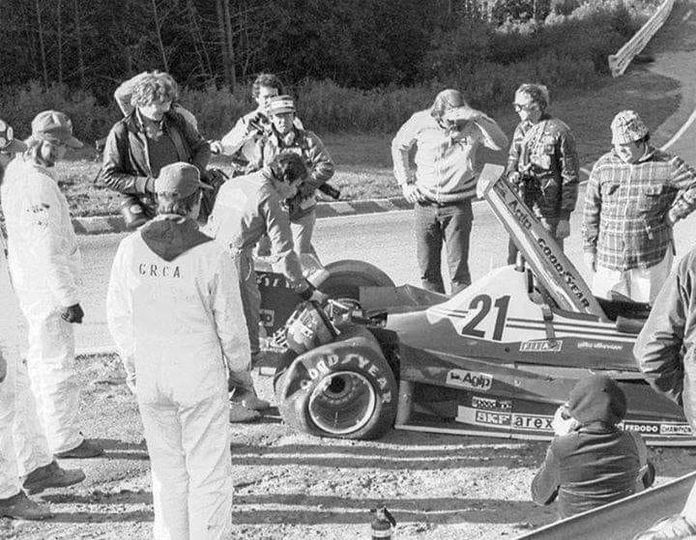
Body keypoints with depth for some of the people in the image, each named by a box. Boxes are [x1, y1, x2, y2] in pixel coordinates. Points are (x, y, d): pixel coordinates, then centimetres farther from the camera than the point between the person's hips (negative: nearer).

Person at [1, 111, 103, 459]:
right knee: (58, 362, 0)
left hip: (29, 282, 10)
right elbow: (47, 251, -26)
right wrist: (68, 298, -21)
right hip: (49, 286, -10)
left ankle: (51, 428, 34)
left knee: (41, 358, 19)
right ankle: (64, 441, 11)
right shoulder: (39, 186, -25)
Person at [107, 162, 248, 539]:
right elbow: (230, 325, -9)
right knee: (208, 469, 11)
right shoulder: (212, 256, -17)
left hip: (149, 377, 4)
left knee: (167, 468, 20)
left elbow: (118, 316, 1)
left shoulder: (130, 248, -8)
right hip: (200, 379, -4)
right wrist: (240, 365, 10)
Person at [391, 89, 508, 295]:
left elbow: (500, 143, -24)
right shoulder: (421, 122, -4)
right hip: (425, 203, 3)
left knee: (458, 267, -5)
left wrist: (478, 117, -34)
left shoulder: (472, 125, -10)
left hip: (458, 206, -2)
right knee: (427, 266, 9)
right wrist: (405, 182, 6)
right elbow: (399, 146, 13)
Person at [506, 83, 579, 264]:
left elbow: (570, 178, -10)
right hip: (521, 209, 6)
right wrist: (512, 174, -4)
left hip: (549, 214, -6)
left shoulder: (559, 132, -11)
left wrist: (565, 217, -12)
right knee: (514, 262, 11)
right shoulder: (521, 128, 9)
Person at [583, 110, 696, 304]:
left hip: (651, 258, -2)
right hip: (608, 258, 2)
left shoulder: (666, 166, -4)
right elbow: (591, 210, 8)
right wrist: (589, 247, 7)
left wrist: (673, 214, -9)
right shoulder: (603, 166, 4)